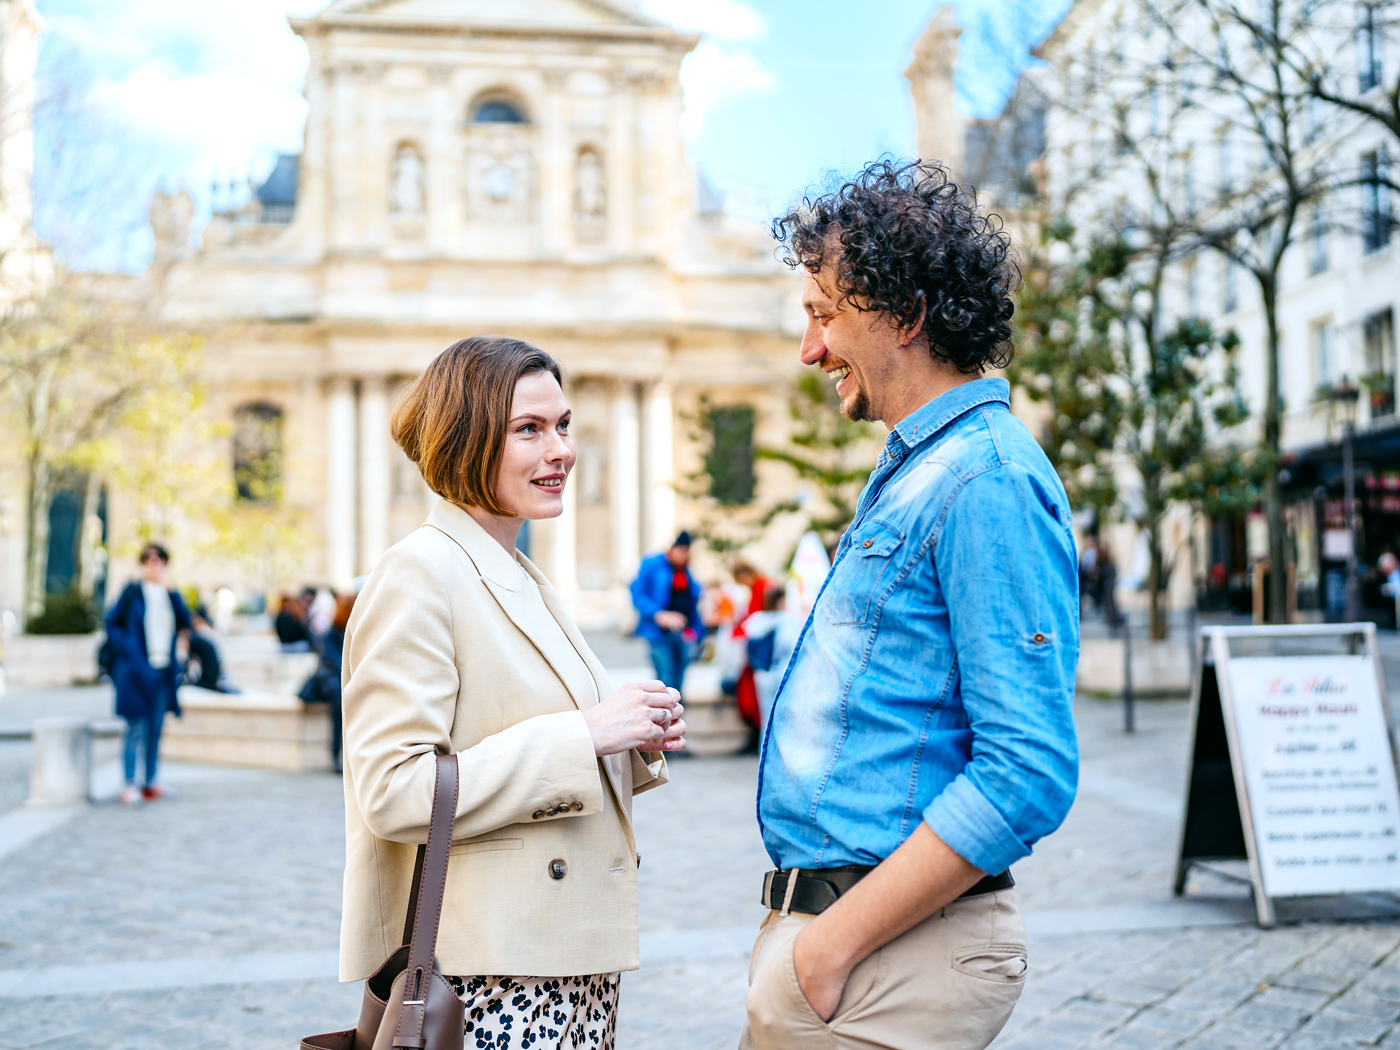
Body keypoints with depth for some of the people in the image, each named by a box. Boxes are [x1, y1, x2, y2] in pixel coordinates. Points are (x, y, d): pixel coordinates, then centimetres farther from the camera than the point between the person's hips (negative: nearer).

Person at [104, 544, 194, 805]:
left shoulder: (170, 593, 12)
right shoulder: (133, 591, -1)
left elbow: (185, 622, -3)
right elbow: (112, 622, 1)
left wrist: (171, 591, -11)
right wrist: (126, 647, -10)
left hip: (163, 670, 5)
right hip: (136, 669, -5)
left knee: (155, 728, 9)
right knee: (137, 727, -9)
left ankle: (151, 782, 16)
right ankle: (129, 785, -6)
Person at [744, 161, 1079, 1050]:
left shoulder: (987, 483, -17)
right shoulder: (915, 471, 15)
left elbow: (1028, 776, -24)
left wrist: (837, 943, -21)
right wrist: (810, 930, 16)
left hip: (894, 947, -9)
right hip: (830, 919, 9)